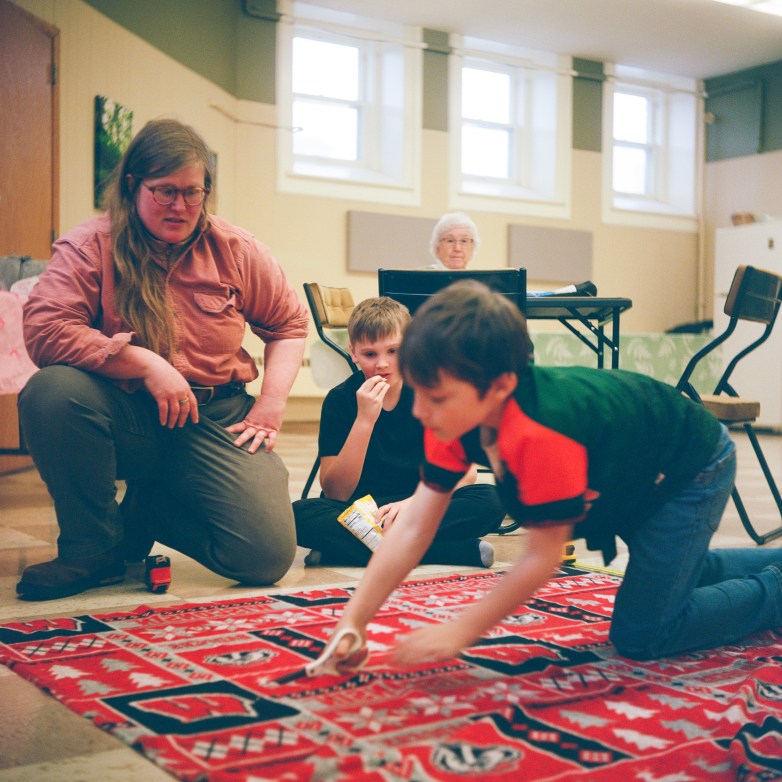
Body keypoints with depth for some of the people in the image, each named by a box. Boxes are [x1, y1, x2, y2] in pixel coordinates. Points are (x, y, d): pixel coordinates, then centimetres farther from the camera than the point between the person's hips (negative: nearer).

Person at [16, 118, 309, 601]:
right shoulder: (89, 247, -5)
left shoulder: (237, 251, 4)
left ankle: (146, 512, 16)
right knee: (52, 391, -35)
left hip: (217, 421, 2)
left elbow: (290, 325, 14)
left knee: (268, 557, -16)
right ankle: (93, 546, -10)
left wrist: (271, 406, 1)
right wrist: (145, 364, -22)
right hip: (124, 419, -2)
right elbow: (44, 330, -18)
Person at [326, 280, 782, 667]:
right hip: (636, 484, 8)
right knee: (674, 571, 30)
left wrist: (461, 631, -30)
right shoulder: (455, 417, -20)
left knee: (640, 637, -7)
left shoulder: (542, 435, -44)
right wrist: (354, 620, -25)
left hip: (695, 469, -8)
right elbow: (413, 529, -19)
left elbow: (543, 557, -34)